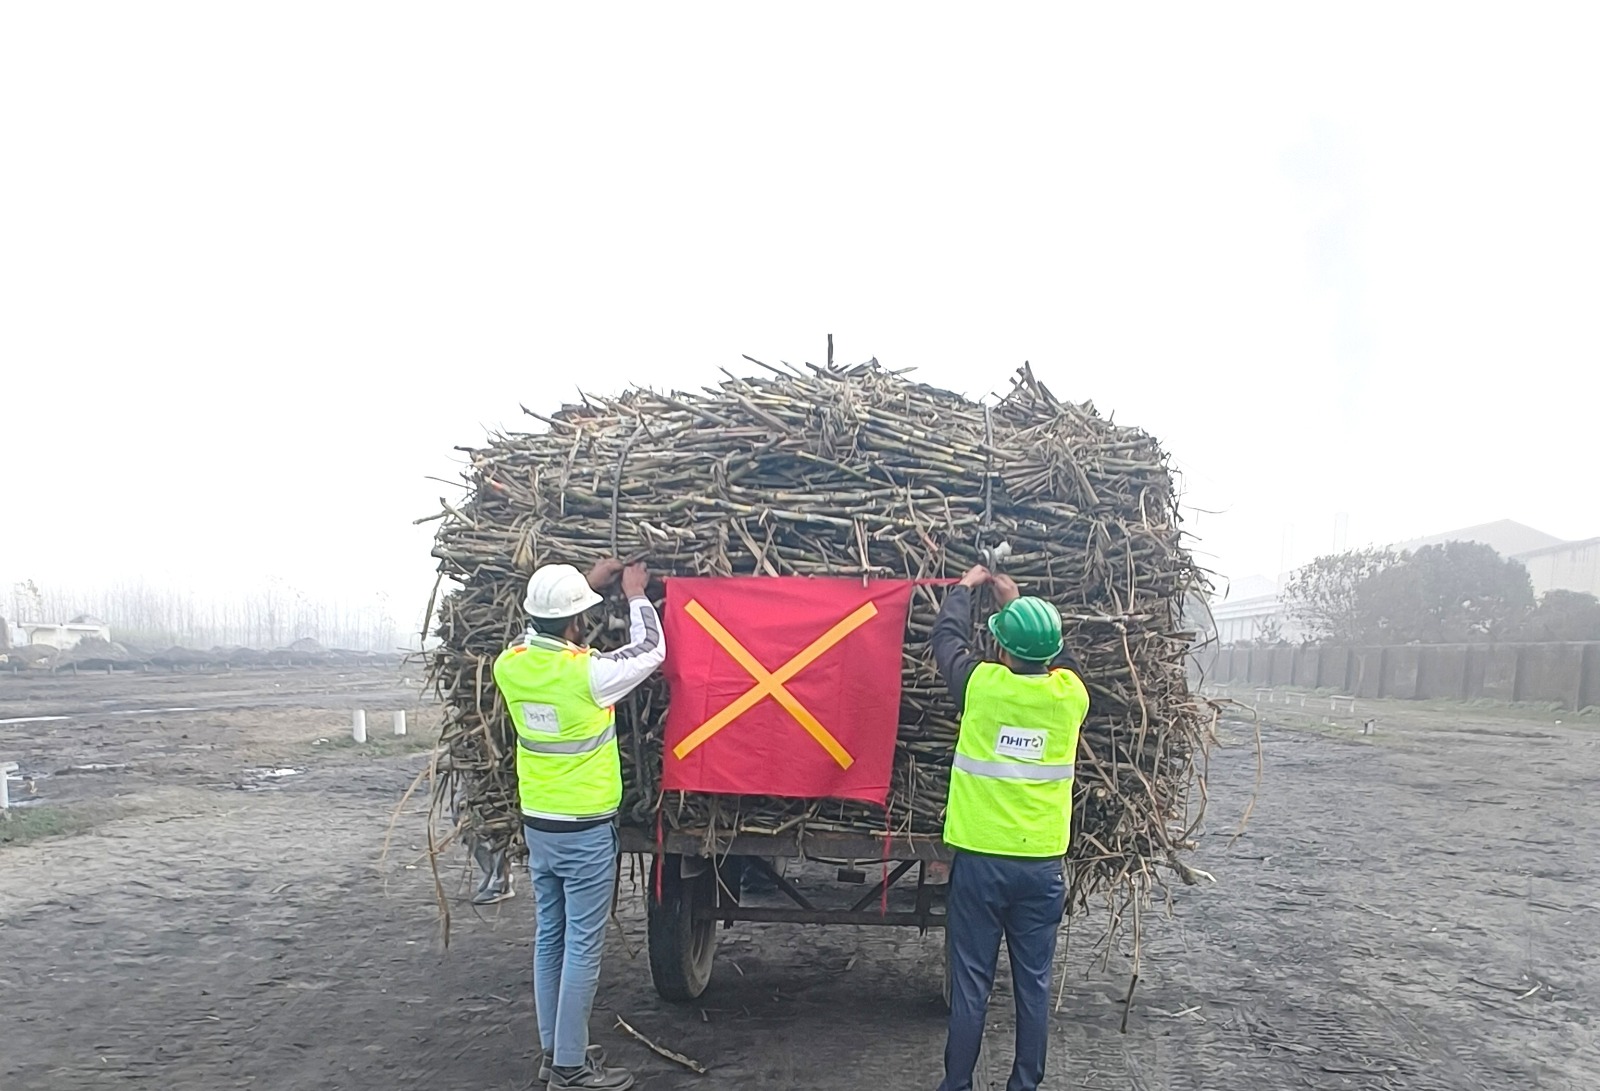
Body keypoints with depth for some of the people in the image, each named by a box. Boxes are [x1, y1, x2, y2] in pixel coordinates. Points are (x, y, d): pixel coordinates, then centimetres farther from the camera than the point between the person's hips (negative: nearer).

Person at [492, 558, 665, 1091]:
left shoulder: (510, 665, -4)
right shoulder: (587, 673, -21)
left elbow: (544, 634, 19)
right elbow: (650, 651, -4)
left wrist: (587, 584, 21)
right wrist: (635, 595, 10)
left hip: (538, 826, 7)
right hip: (585, 832, -7)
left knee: (550, 939, 15)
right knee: (582, 947, 1)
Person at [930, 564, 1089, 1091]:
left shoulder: (981, 685, -10)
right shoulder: (1070, 694, -3)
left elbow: (947, 636, 10)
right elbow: (1057, 657, 21)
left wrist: (966, 586, 26)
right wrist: (1018, 603, 30)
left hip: (980, 859, -2)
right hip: (1043, 863, 2)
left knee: (970, 985, 4)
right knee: (1034, 983, 10)